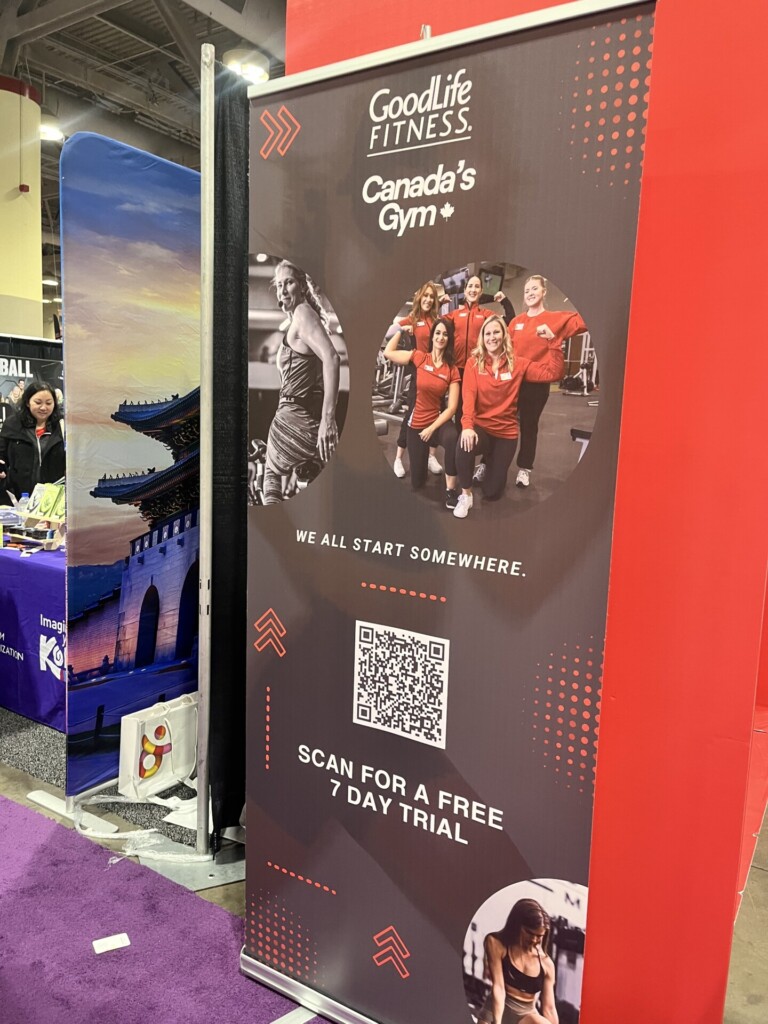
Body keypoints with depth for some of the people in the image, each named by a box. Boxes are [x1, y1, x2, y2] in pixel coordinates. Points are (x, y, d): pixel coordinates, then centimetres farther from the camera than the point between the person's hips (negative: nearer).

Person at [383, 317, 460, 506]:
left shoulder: (452, 370, -7)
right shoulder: (419, 357, -5)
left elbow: (451, 408, -11)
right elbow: (388, 353, 0)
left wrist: (432, 429, -17)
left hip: (438, 420, -1)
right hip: (416, 423, 1)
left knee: (452, 438, -41)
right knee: (417, 483, 6)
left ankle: (450, 490, -24)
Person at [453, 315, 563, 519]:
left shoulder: (517, 364, 0)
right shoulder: (474, 363, -5)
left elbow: (553, 373, -6)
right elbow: (469, 396, -18)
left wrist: (552, 341, -16)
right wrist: (467, 425, -35)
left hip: (506, 432, 2)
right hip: (480, 427, -2)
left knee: (492, 493, 2)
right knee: (464, 445, -40)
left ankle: (491, 467, 41)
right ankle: (465, 495, -15)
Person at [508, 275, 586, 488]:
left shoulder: (557, 318, -3)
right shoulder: (516, 321, 8)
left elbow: (583, 323, -16)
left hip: (537, 382, -2)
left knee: (529, 426, 10)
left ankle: (524, 468, 22)